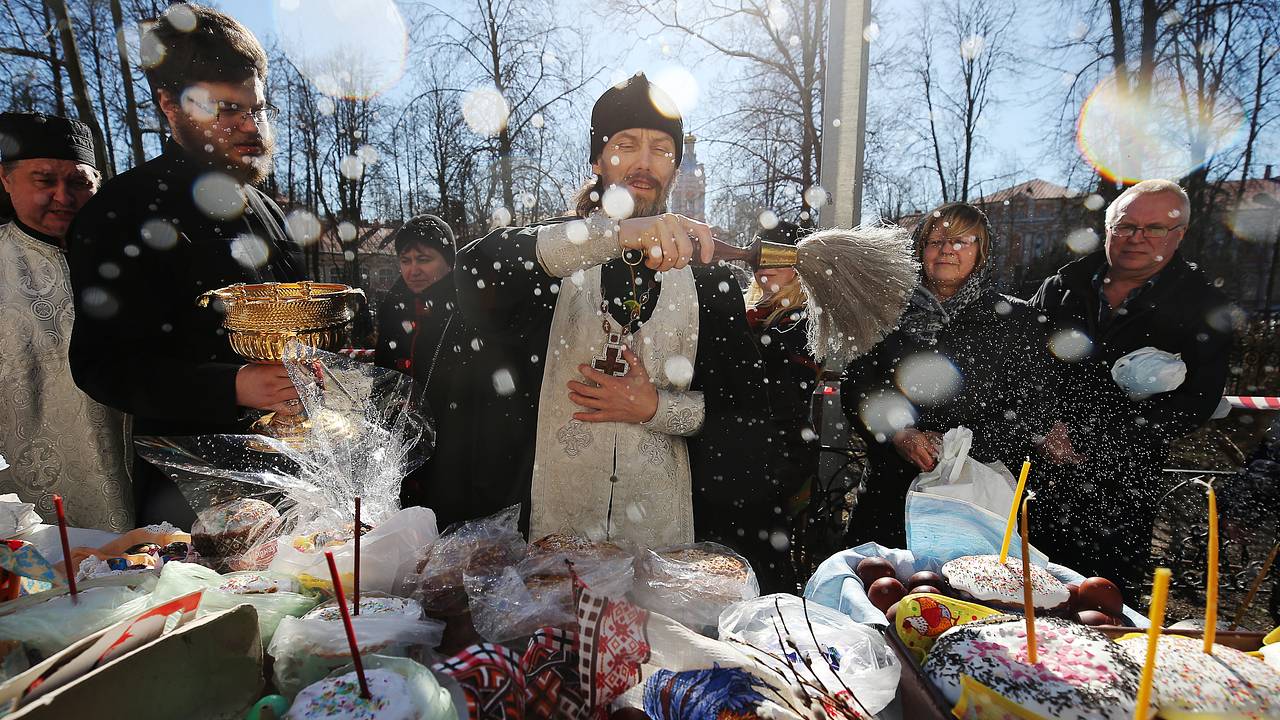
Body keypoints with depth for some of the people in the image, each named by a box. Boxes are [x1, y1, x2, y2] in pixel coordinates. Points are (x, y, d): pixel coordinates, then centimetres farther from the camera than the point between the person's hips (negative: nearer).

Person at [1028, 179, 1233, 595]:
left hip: (1117, 494, -2)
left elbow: (1195, 403, -9)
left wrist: (1089, 441, -18)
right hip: (1037, 471, 2)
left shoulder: (1202, 309, -1)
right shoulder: (1062, 287, 5)